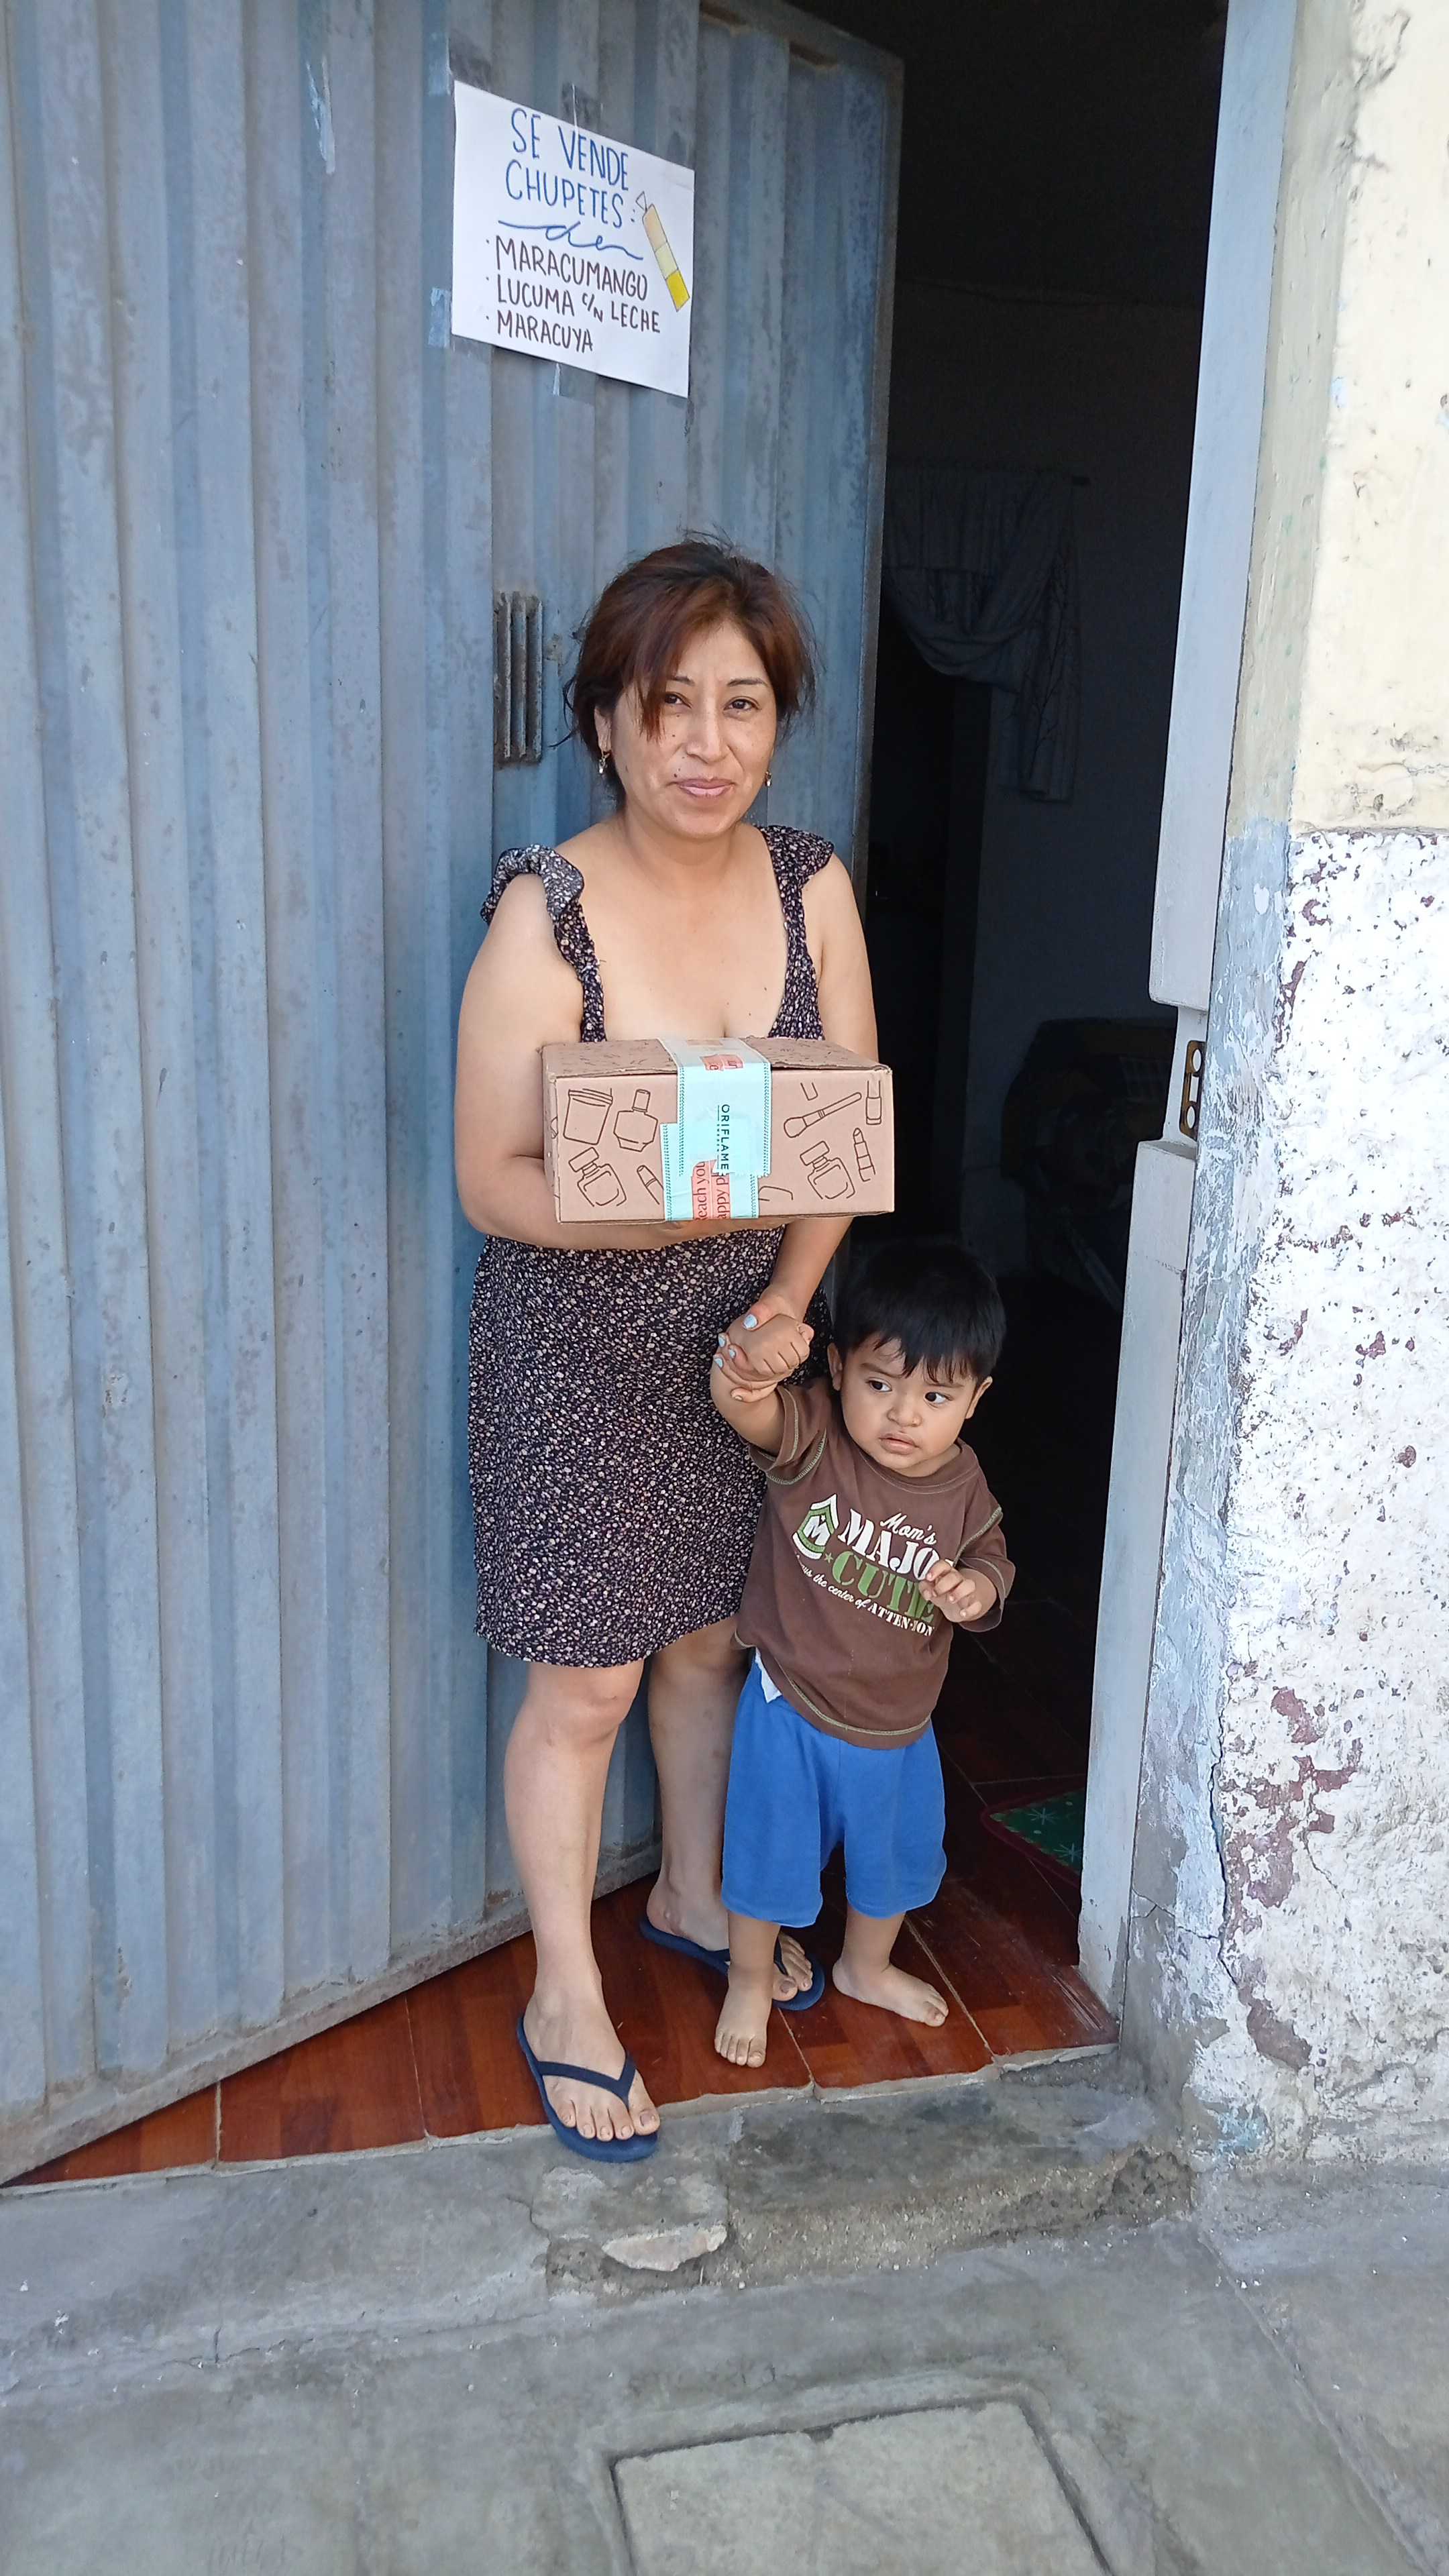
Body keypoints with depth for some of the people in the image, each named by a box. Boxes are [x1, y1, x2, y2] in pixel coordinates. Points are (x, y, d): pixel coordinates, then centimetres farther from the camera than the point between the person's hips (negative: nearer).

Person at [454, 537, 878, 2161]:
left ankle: (694, 1896, 47)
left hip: (748, 1339, 5)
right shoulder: (543, 914, -19)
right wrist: (678, 1205, -33)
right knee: (586, 1688, 7)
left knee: (715, 1639, 21)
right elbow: (493, 1180, -18)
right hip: (581, 1353, -4)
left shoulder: (810, 886, -5)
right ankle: (564, 1999, 29)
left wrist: (786, 1300, -16)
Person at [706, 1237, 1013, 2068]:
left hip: (899, 1722, 4)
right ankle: (750, 1983, 41)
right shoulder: (813, 1439, -23)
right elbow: (744, 1403, -41)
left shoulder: (966, 1491, -12)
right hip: (793, 1706, -4)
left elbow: (991, 1560, 3)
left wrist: (978, 1591, -22)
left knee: (898, 1853, 25)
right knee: (770, 1853, 13)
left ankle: (868, 1966, 54)